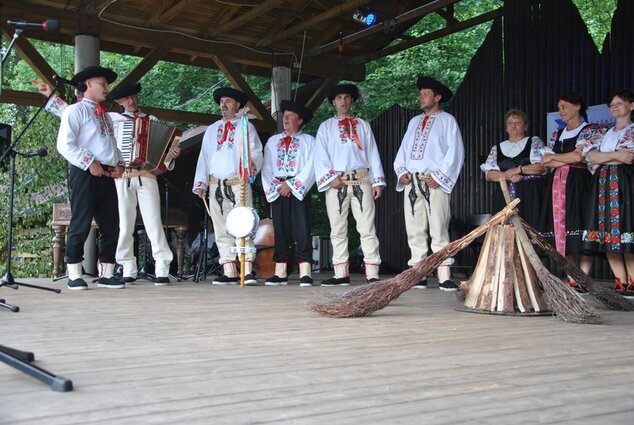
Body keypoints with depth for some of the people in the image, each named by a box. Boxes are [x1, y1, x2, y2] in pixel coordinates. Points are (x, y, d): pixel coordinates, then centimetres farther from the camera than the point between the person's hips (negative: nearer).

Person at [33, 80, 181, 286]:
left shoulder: (152, 120, 15)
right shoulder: (111, 119, 14)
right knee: (125, 226, 0)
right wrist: (51, 96, 14)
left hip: (146, 176, -1)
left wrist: (173, 153, -12)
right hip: (122, 178, 1)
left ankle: (162, 270, -5)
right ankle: (128, 270, 7)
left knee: (153, 223, -5)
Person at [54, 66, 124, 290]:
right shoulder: (76, 110, 0)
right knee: (81, 225, -5)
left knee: (111, 226, 5)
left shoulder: (105, 115, 24)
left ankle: (106, 274, 12)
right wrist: (89, 163, -17)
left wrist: (119, 164, 5)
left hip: (107, 176, 7)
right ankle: (74, 275, 2)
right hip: (86, 174, -7)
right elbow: (65, 144, -11)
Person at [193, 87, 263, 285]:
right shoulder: (211, 130, 23)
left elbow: (256, 153, 1)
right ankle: (229, 272, 3)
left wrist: (251, 164, -21)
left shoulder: (246, 127, 12)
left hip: (239, 183, -4)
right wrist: (201, 183, 6)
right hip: (216, 185, 4)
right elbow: (204, 157, 17)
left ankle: (248, 271, -14)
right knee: (222, 230, 1)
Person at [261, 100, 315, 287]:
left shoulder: (308, 140, 8)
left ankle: (305, 273, -9)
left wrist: (291, 185, -11)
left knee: (302, 231, -8)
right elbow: (266, 167, 11)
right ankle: (280, 272, 6)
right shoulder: (272, 141, 18)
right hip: (277, 191, 3)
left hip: (299, 190, -3)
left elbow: (310, 167, -4)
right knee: (280, 231, 3)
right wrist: (275, 186, -4)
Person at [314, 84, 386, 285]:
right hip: (336, 183, 0)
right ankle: (341, 274, 7)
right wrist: (330, 178, -9)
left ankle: (372, 274, -5)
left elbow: (373, 154, 11)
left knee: (367, 229, -5)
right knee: (338, 229, 2)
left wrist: (378, 181, 2)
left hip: (361, 181, 0)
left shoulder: (363, 125, 18)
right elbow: (320, 156, 4)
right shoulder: (326, 126, 15)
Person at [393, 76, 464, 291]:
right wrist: (401, 171, 2)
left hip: (435, 182, -5)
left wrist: (439, 176, -13)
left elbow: (455, 152, -3)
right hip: (412, 183, 6)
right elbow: (403, 149, 20)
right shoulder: (414, 122, 25)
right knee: (415, 231, 2)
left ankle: (444, 276, -10)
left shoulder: (447, 120, 7)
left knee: (439, 230, -9)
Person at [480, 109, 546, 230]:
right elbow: (489, 174, 6)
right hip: (505, 196, 2)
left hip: (530, 196, -2)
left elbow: (543, 166, -2)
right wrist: (507, 176, -11)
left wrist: (518, 169, -11)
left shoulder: (535, 142, 12)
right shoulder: (497, 148, 18)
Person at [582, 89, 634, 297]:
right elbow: (590, 155, 6)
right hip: (602, 185, 5)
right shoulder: (605, 133, 22)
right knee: (608, 233, -2)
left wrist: (601, 160, -2)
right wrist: (615, 155, -5)